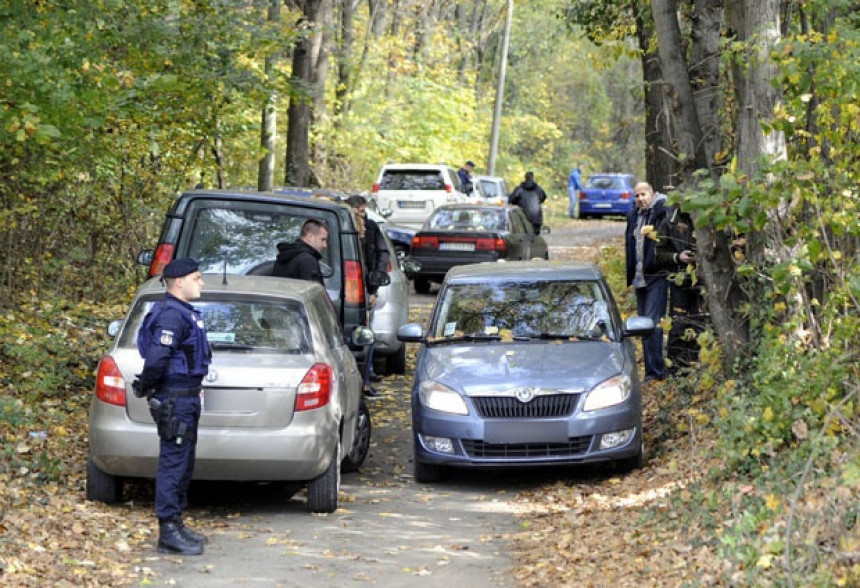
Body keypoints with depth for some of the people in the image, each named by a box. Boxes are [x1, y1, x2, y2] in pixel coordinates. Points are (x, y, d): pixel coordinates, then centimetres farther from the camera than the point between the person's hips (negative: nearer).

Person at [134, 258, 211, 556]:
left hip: (187, 398, 11)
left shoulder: (184, 313, 16)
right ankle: (169, 533, -4)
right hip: (174, 399, -11)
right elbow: (157, 358, -27)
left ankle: (176, 525, 25)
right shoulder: (171, 315, -18)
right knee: (173, 464, -7)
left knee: (183, 464, 16)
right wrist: (146, 386, -12)